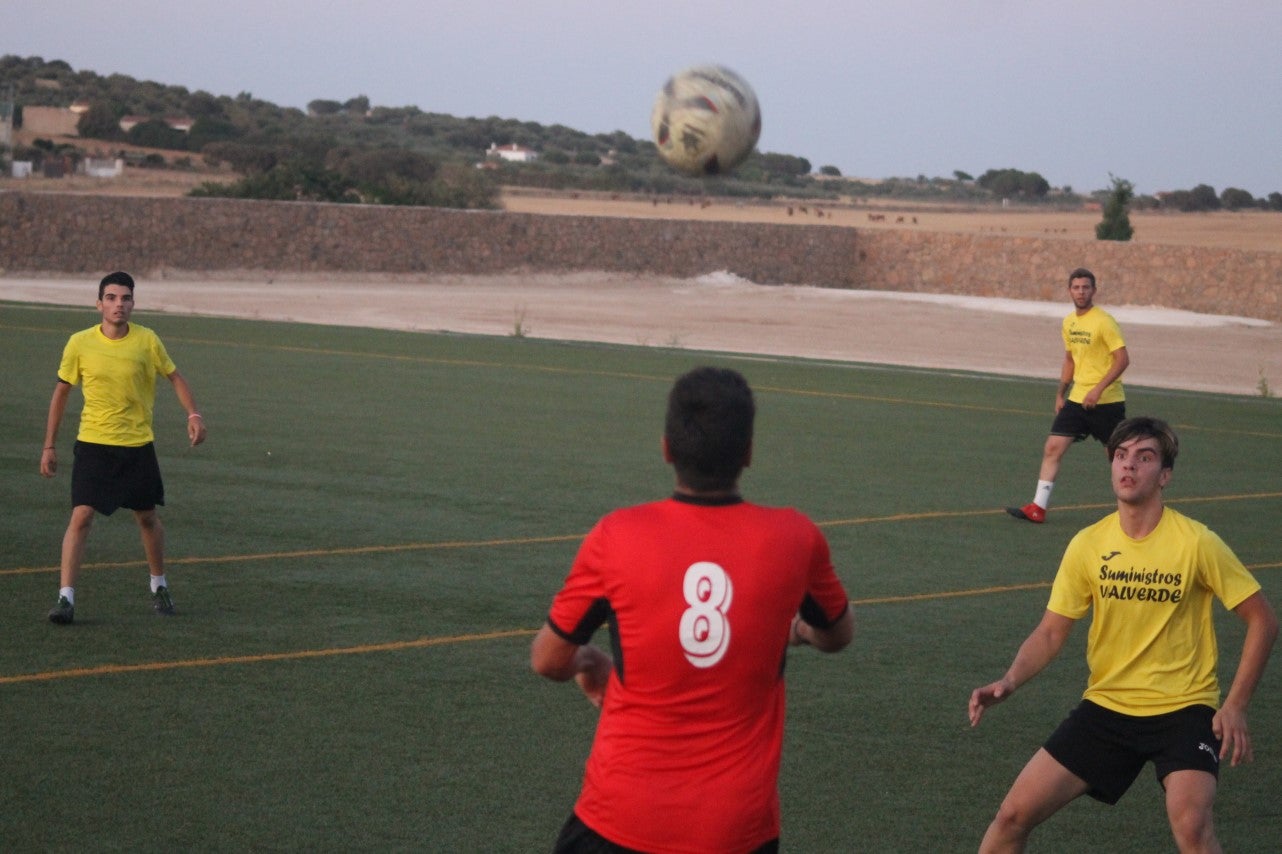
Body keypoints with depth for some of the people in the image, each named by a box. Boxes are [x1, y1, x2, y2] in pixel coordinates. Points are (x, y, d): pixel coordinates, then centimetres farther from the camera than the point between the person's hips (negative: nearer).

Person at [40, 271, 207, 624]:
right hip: (93, 445, -1)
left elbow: (174, 377, 9)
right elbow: (61, 392, 5)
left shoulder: (147, 341, -6)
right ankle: (66, 597, -11)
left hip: (138, 445, 1)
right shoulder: (79, 344, -6)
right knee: (81, 516, -13)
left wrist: (193, 414, -7)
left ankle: (159, 585, 33)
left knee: (147, 517, 12)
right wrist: (49, 446, 5)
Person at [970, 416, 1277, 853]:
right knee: (1014, 814, -3)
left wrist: (1235, 706, -11)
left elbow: (1262, 620, -5)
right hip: (1105, 705, 4)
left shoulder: (1196, 542, -13)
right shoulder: (1088, 545, -3)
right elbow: (1051, 632, 4)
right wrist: (1010, 680, -14)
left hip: (1183, 707, -3)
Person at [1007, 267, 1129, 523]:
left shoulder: (1104, 322, -13)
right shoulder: (1068, 323, 10)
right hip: (1077, 399, 6)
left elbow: (1123, 359, -17)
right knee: (1053, 447, -4)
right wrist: (1060, 393, 17)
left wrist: (1098, 389, -23)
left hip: (1106, 401, -6)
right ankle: (1038, 507, -4)